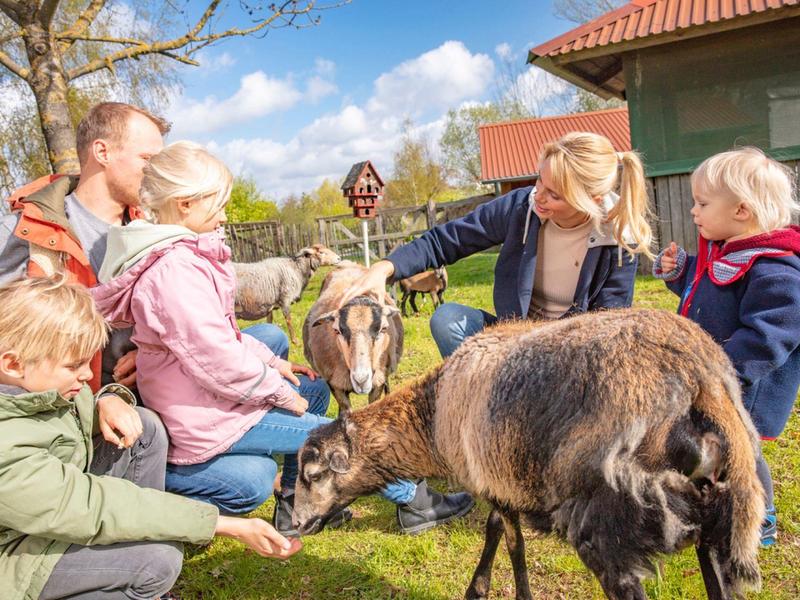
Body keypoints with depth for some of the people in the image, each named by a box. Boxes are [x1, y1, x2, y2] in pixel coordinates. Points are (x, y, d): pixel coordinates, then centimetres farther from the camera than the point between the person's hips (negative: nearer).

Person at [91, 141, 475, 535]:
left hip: (210, 396, 11)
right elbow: (216, 358, -28)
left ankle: (294, 507, 24)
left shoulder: (181, 257, 8)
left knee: (316, 391, 20)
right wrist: (279, 391, -14)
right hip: (207, 420, -10)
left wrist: (273, 363, 10)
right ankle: (414, 503, 17)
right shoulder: (175, 271, -26)